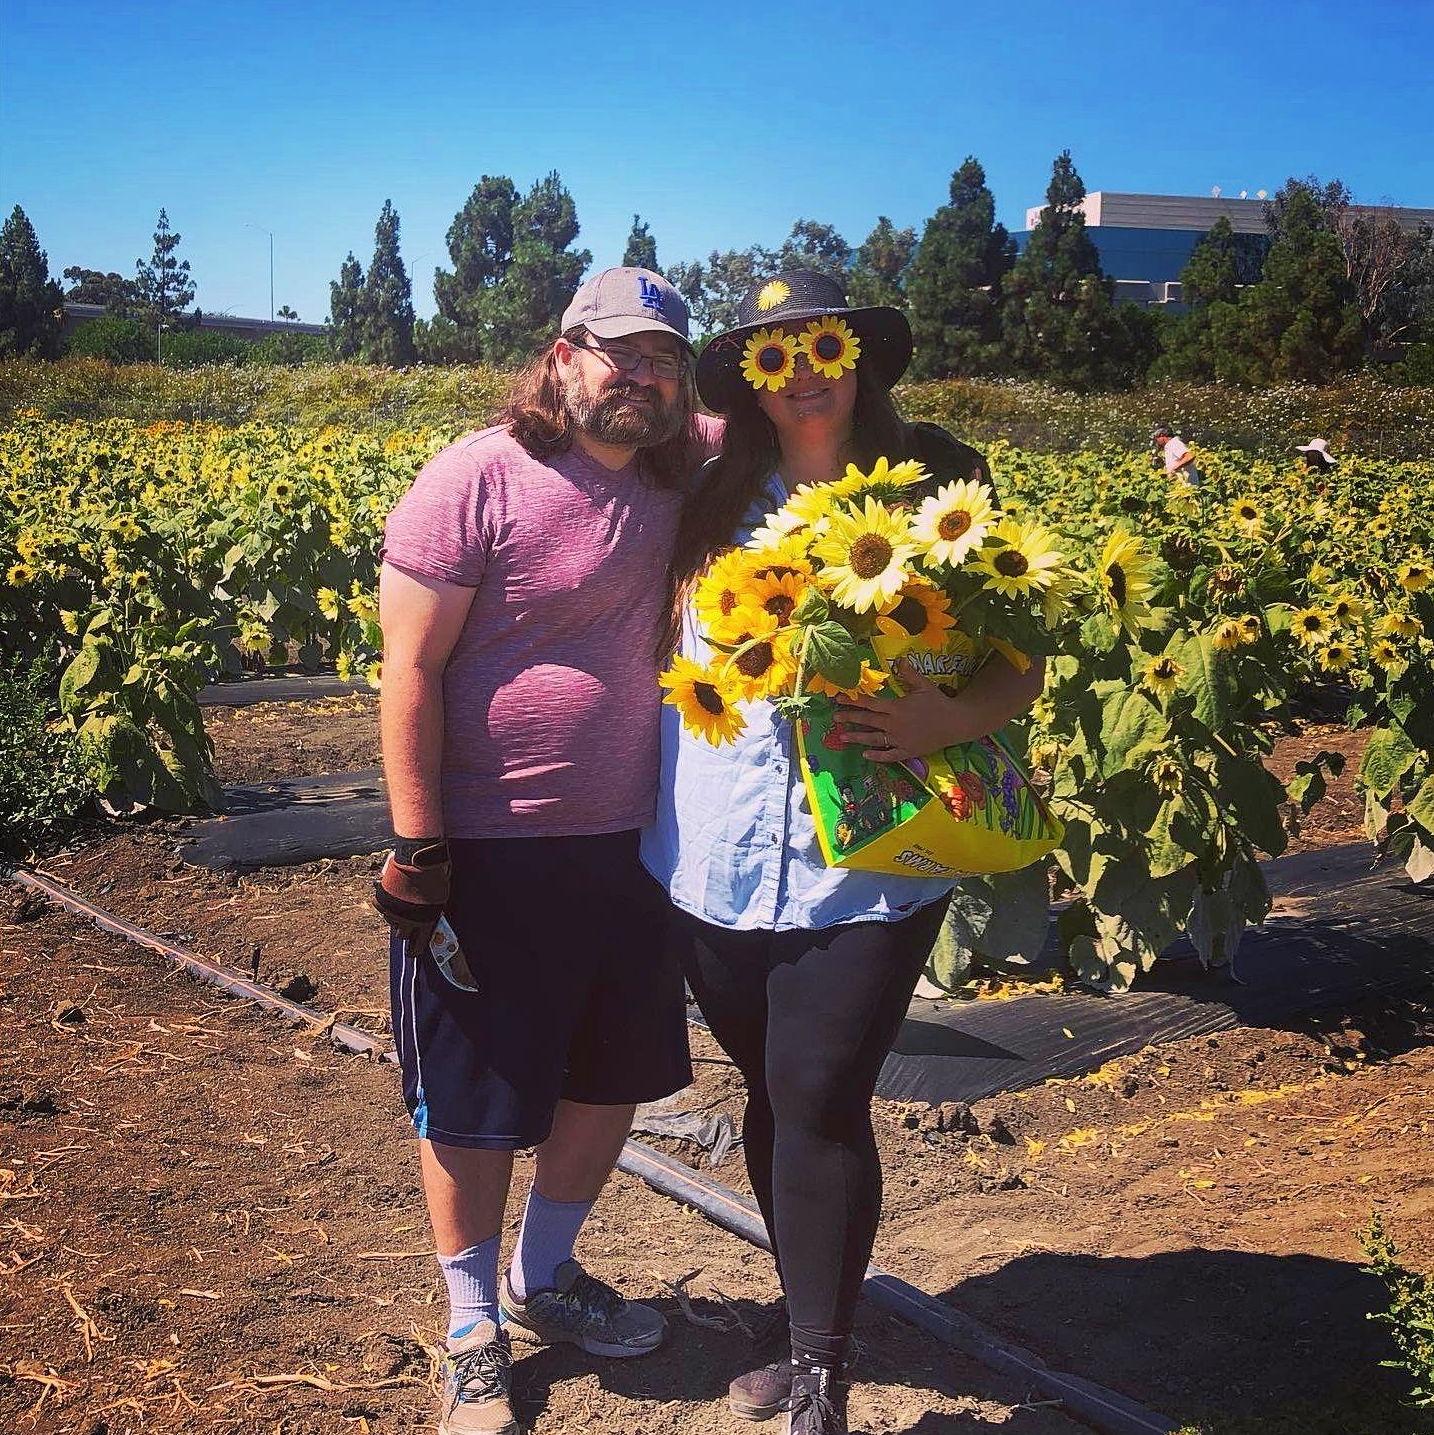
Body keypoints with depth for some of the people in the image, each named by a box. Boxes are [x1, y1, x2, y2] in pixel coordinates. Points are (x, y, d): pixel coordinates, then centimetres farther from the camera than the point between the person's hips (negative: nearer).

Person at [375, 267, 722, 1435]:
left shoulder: (676, 478, 4)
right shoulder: (476, 482, -13)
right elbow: (410, 671, -15)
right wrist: (418, 849, -18)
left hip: (625, 846, 7)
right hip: (490, 856, -6)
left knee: (614, 1074, 18)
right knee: (476, 1099, 7)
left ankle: (544, 1278, 41)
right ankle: (473, 1332, 28)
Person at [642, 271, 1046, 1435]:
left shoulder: (941, 487, -2)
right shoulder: (716, 497, 6)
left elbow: (1021, 669, 0)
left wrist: (951, 719, -20)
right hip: (716, 863, 4)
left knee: (820, 1106, -6)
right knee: (772, 1098, 15)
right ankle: (815, 1329, 34)